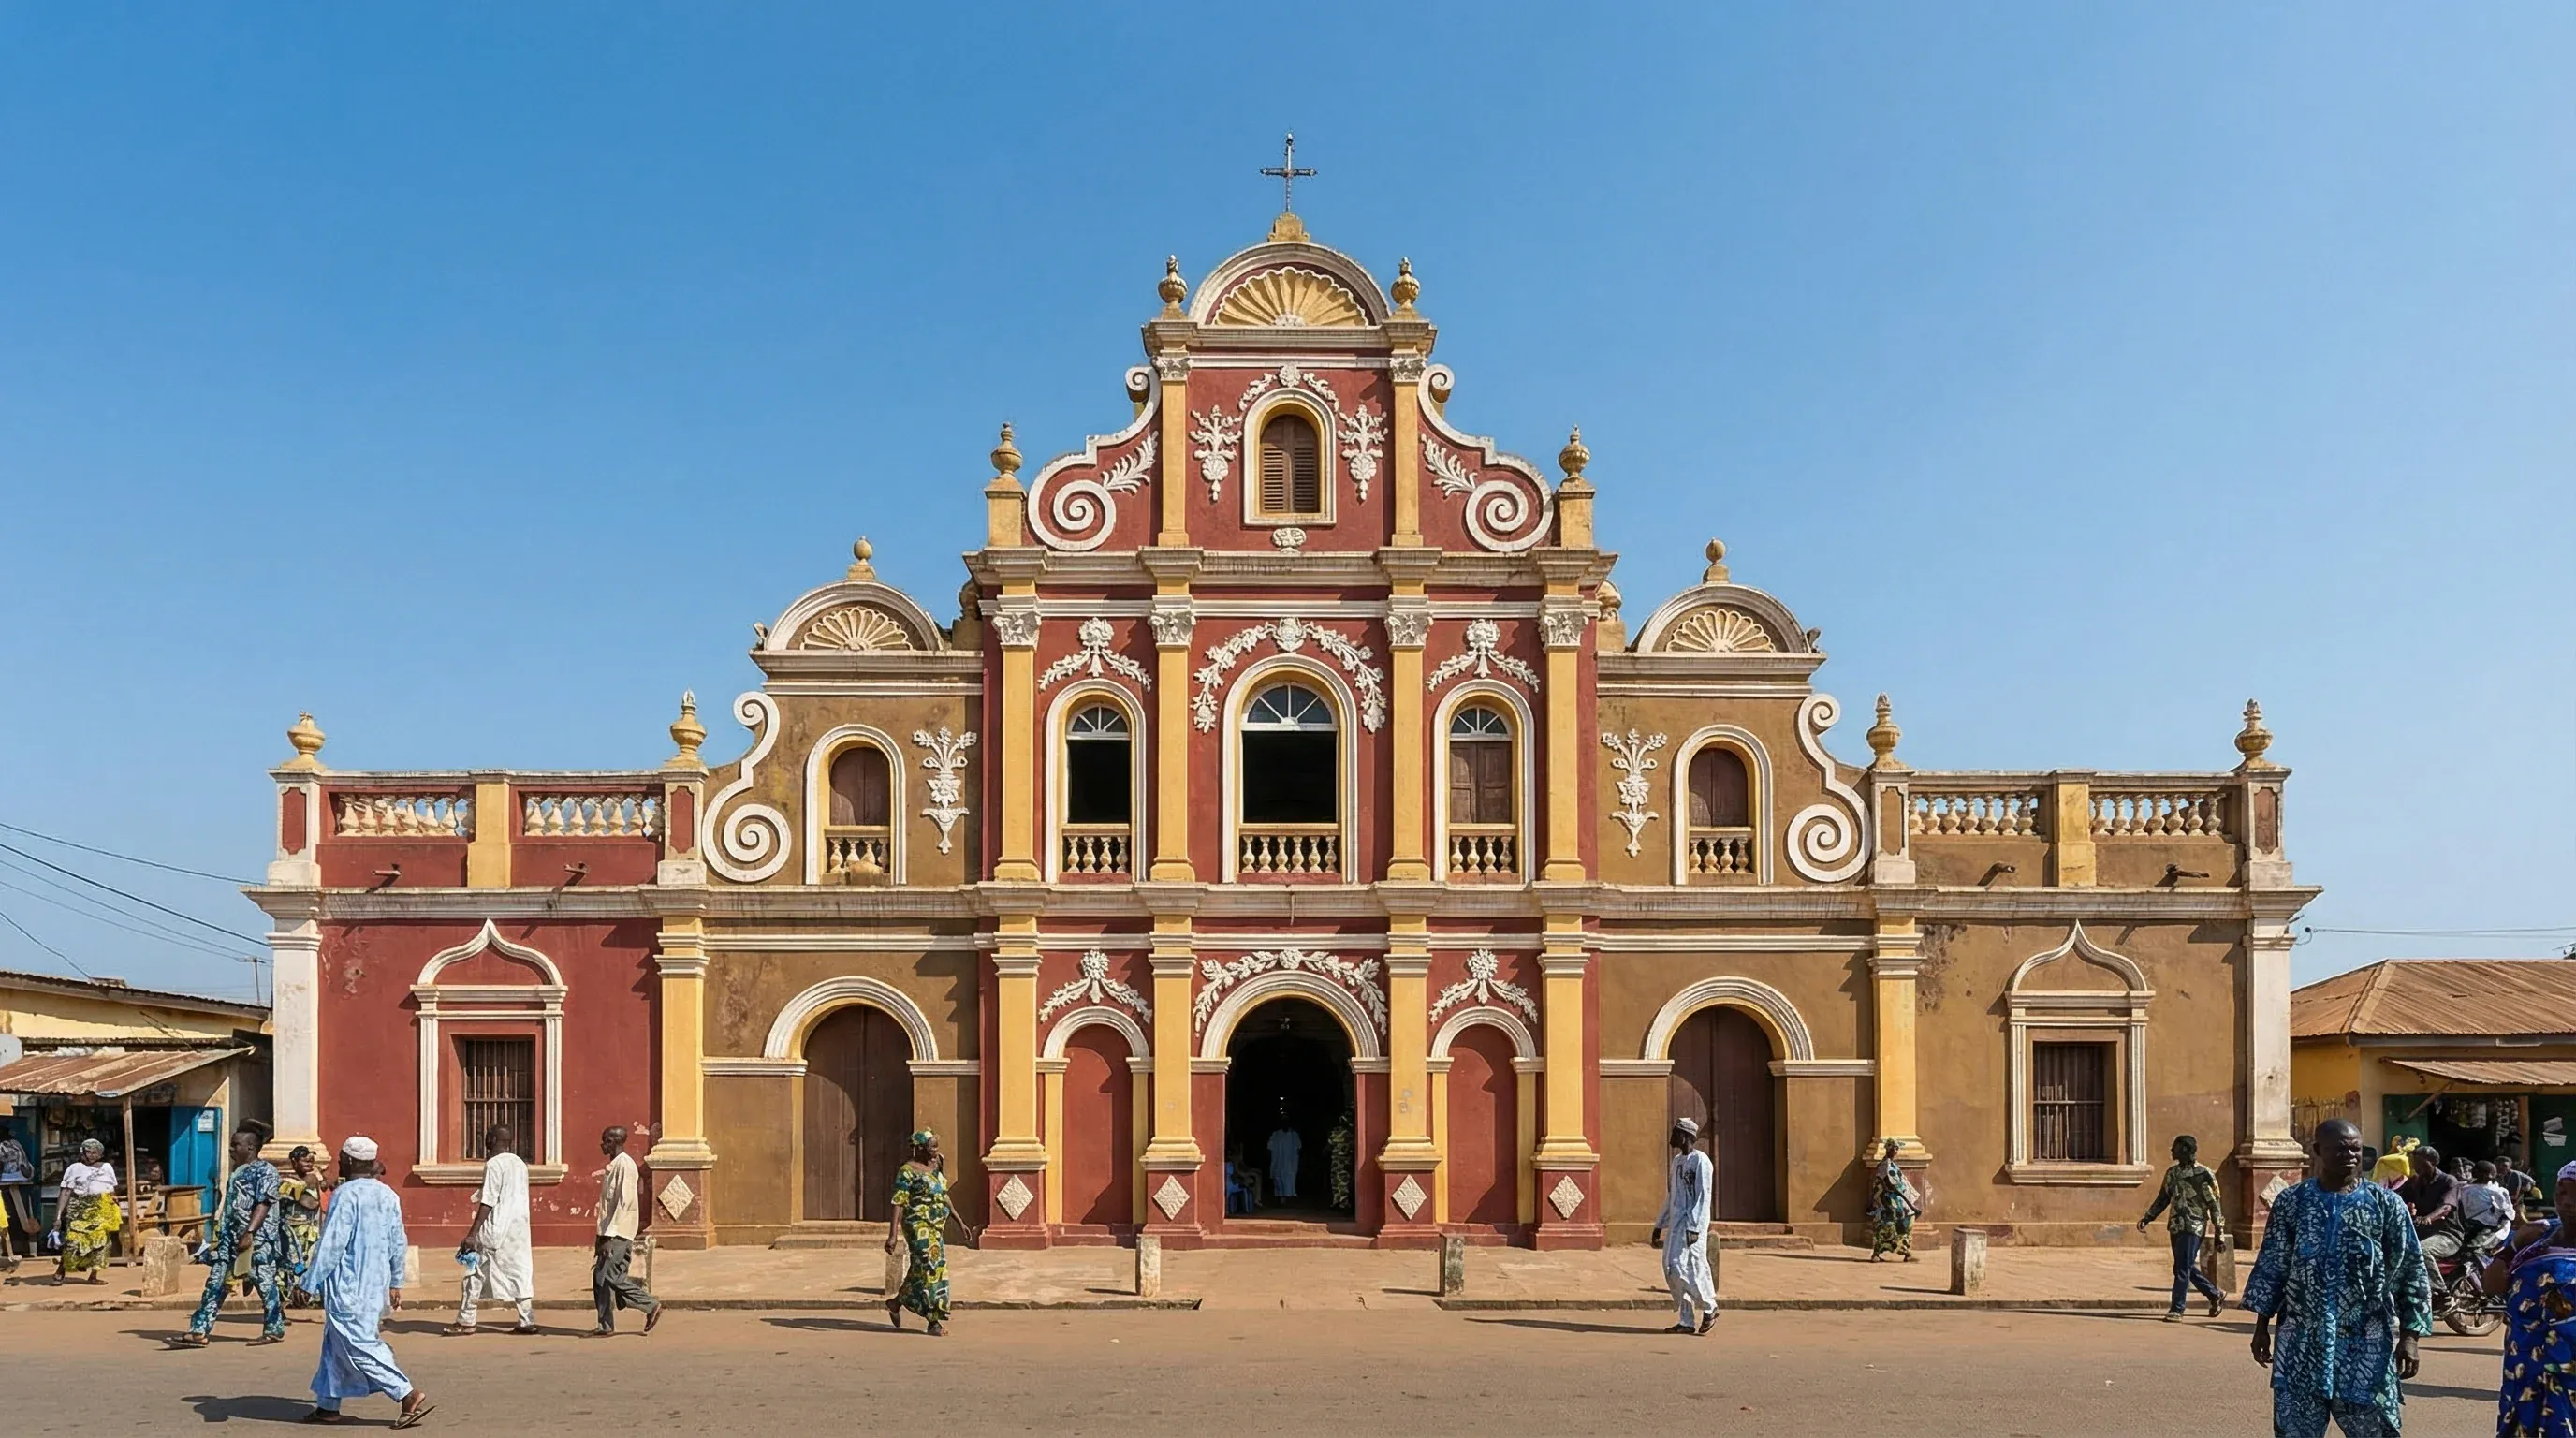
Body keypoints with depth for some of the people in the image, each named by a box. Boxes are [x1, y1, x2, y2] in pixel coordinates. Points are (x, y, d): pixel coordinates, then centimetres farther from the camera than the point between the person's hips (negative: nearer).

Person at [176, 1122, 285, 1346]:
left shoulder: (265, 1170, -10)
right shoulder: (238, 1171, 17)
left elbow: (263, 1204, -19)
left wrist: (249, 1233, -27)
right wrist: (220, 1234, 21)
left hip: (258, 1238, -9)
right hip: (231, 1235, 9)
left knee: (264, 1282, -1)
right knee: (216, 1283, 3)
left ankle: (275, 1330, 10)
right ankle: (199, 1331, 3)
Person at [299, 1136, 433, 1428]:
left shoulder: (346, 1195, -15)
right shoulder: (388, 1195, 9)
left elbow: (331, 1244, -19)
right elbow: (398, 1243, 13)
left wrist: (310, 1283, -14)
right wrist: (395, 1283, 21)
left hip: (347, 1286, -8)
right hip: (376, 1284, 8)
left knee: (359, 1345, -6)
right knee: (335, 1344, 19)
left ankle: (409, 1396, -13)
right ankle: (328, 1406, 24)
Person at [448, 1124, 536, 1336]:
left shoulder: (493, 1164, -11)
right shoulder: (520, 1163, 12)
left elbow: (487, 1203, -16)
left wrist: (472, 1234, -15)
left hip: (497, 1229, -7)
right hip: (519, 1227, 7)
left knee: (475, 1273, 4)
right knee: (520, 1273, 7)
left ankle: (465, 1321, 8)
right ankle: (528, 1321, 3)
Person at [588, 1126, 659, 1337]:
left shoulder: (624, 1164, -13)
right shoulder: (613, 1166, 17)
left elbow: (624, 1202, -20)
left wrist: (609, 1236, -22)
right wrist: (602, 1235, 18)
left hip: (619, 1232, -10)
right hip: (610, 1231, 10)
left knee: (608, 1276, -12)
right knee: (599, 1277, 7)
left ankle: (651, 1305, -3)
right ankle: (606, 1325, 11)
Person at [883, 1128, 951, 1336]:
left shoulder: (935, 1165, 11)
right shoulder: (908, 1171, -12)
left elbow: (944, 1196, 20)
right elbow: (898, 1203, -17)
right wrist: (892, 1235, -23)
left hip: (937, 1227, 8)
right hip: (918, 1225, -8)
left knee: (920, 1270, 14)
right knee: (930, 1268, -10)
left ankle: (896, 1303, 33)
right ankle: (935, 1322, -5)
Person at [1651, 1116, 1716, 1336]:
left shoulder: (1700, 1161, -9)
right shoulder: (1676, 1161, 17)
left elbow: (1703, 1197, -15)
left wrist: (1693, 1228, -21)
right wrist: (1660, 1224, 20)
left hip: (1692, 1222, -9)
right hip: (1676, 1222, 9)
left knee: (1683, 1265, -14)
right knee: (1671, 1267, 5)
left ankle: (1709, 1308, 3)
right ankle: (1687, 1321, 10)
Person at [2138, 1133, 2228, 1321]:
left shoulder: (2203, 1174, -7)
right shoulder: (2172, 1173, 12)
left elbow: (2214, 1204, -6)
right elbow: (2162, 1200, 18)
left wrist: (2218, 1231, -9)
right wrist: (2147, 1218, 10)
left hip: (2193, 1227, -7)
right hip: (2175, 1226, 7)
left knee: (2182, 1268, -10)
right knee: (2187, 1268, 13)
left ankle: (2177, 1310, -7)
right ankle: (2216, 1296, 32)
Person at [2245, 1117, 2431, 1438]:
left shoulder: (2385, 1204, 1)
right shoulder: (2291, 1201, 3)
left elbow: (2410, 1272, 2)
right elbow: (2272, 1265, 8)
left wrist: (2409, 1335, -3)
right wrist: (2262, 1326, 6)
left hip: (2366, 1344, -1)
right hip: (2301, 1340, 1)